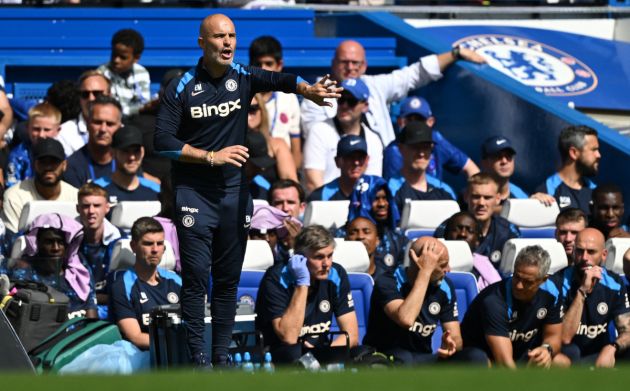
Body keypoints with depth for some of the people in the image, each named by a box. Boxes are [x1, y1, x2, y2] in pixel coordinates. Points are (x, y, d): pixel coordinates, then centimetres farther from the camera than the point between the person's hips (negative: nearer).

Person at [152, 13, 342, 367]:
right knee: (196, 278, -4)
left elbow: (280, 80, -17)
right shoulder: (182, 88, -6)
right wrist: (211, 157, -16)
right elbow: (163, 142, -10)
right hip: (193, 193, -3)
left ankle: (222, 356, 17)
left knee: (228, 279, 9)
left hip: (235, 192, 3)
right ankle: (197, 356, 2)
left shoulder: (244, 78, 0)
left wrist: (308, 90, -37)